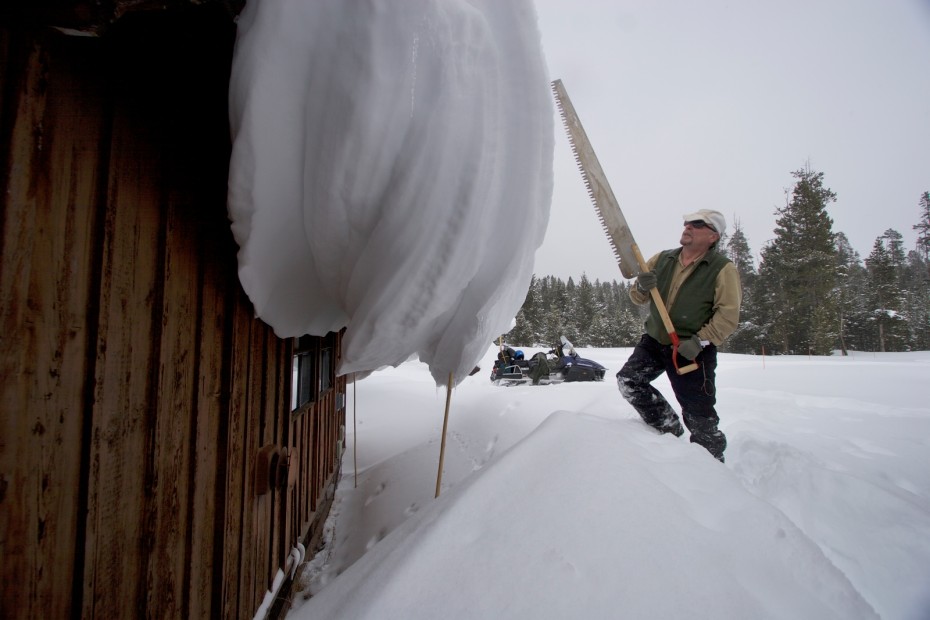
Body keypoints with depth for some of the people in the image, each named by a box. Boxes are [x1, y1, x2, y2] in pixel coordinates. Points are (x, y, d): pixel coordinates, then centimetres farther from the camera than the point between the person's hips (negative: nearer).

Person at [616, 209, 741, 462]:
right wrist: (642, 286, -15)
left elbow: (728, 316, -14)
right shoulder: (662, 259, 6)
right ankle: (668, 428, 14)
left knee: (699, 416, 0)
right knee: (628, 380, -5)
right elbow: (637, 298, 7)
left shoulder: (724, 269, -8)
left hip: (694, 350, -5)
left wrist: (700, 341, -24)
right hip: (654, 341, 5)